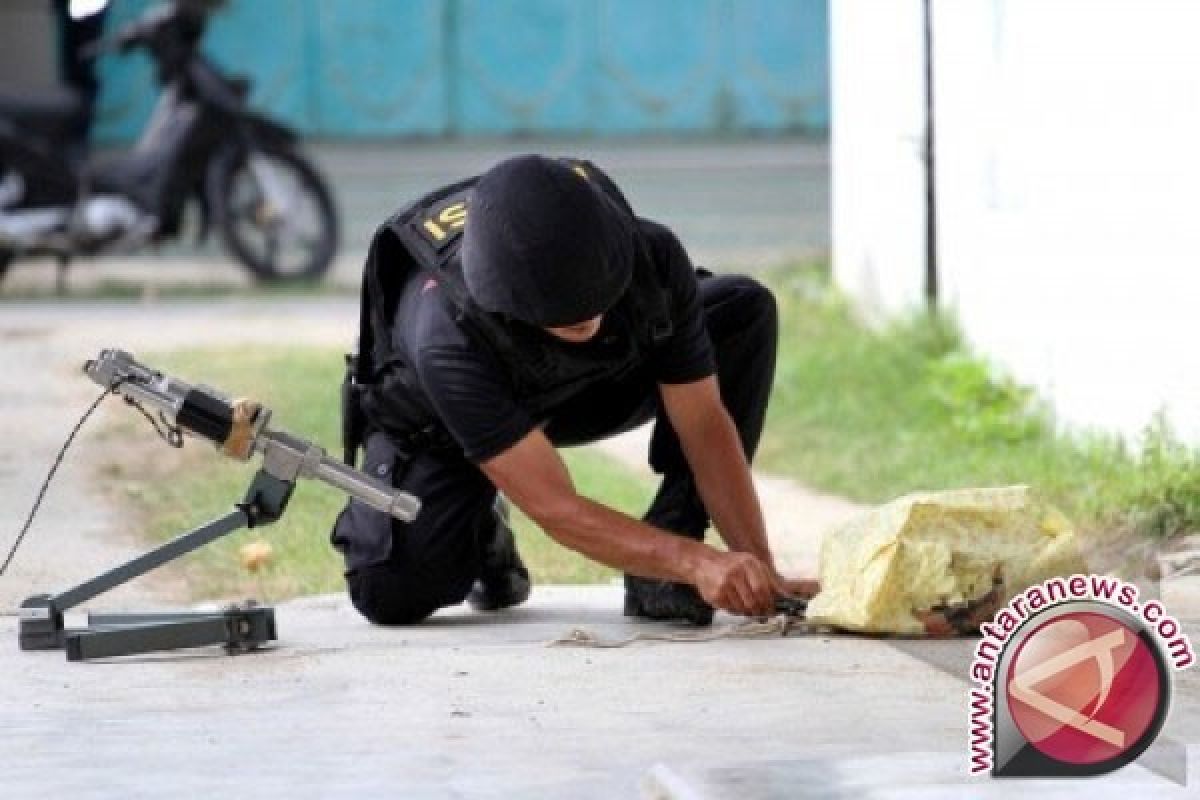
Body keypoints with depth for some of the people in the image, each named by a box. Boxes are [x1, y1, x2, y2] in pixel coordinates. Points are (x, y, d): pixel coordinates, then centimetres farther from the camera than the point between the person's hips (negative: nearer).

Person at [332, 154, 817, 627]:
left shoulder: (651, 260, -32)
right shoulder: (448, 340, -44)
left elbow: (704, 425, -23)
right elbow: (557, 509, -42)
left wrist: (762, 571, -30)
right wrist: (698, 562, -52)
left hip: (583, 386, 4)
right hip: (440, 424, -4)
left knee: (745, 311, -20)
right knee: (393, 592, -30)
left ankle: (657, 579, -15)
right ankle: (478, 535, 9)